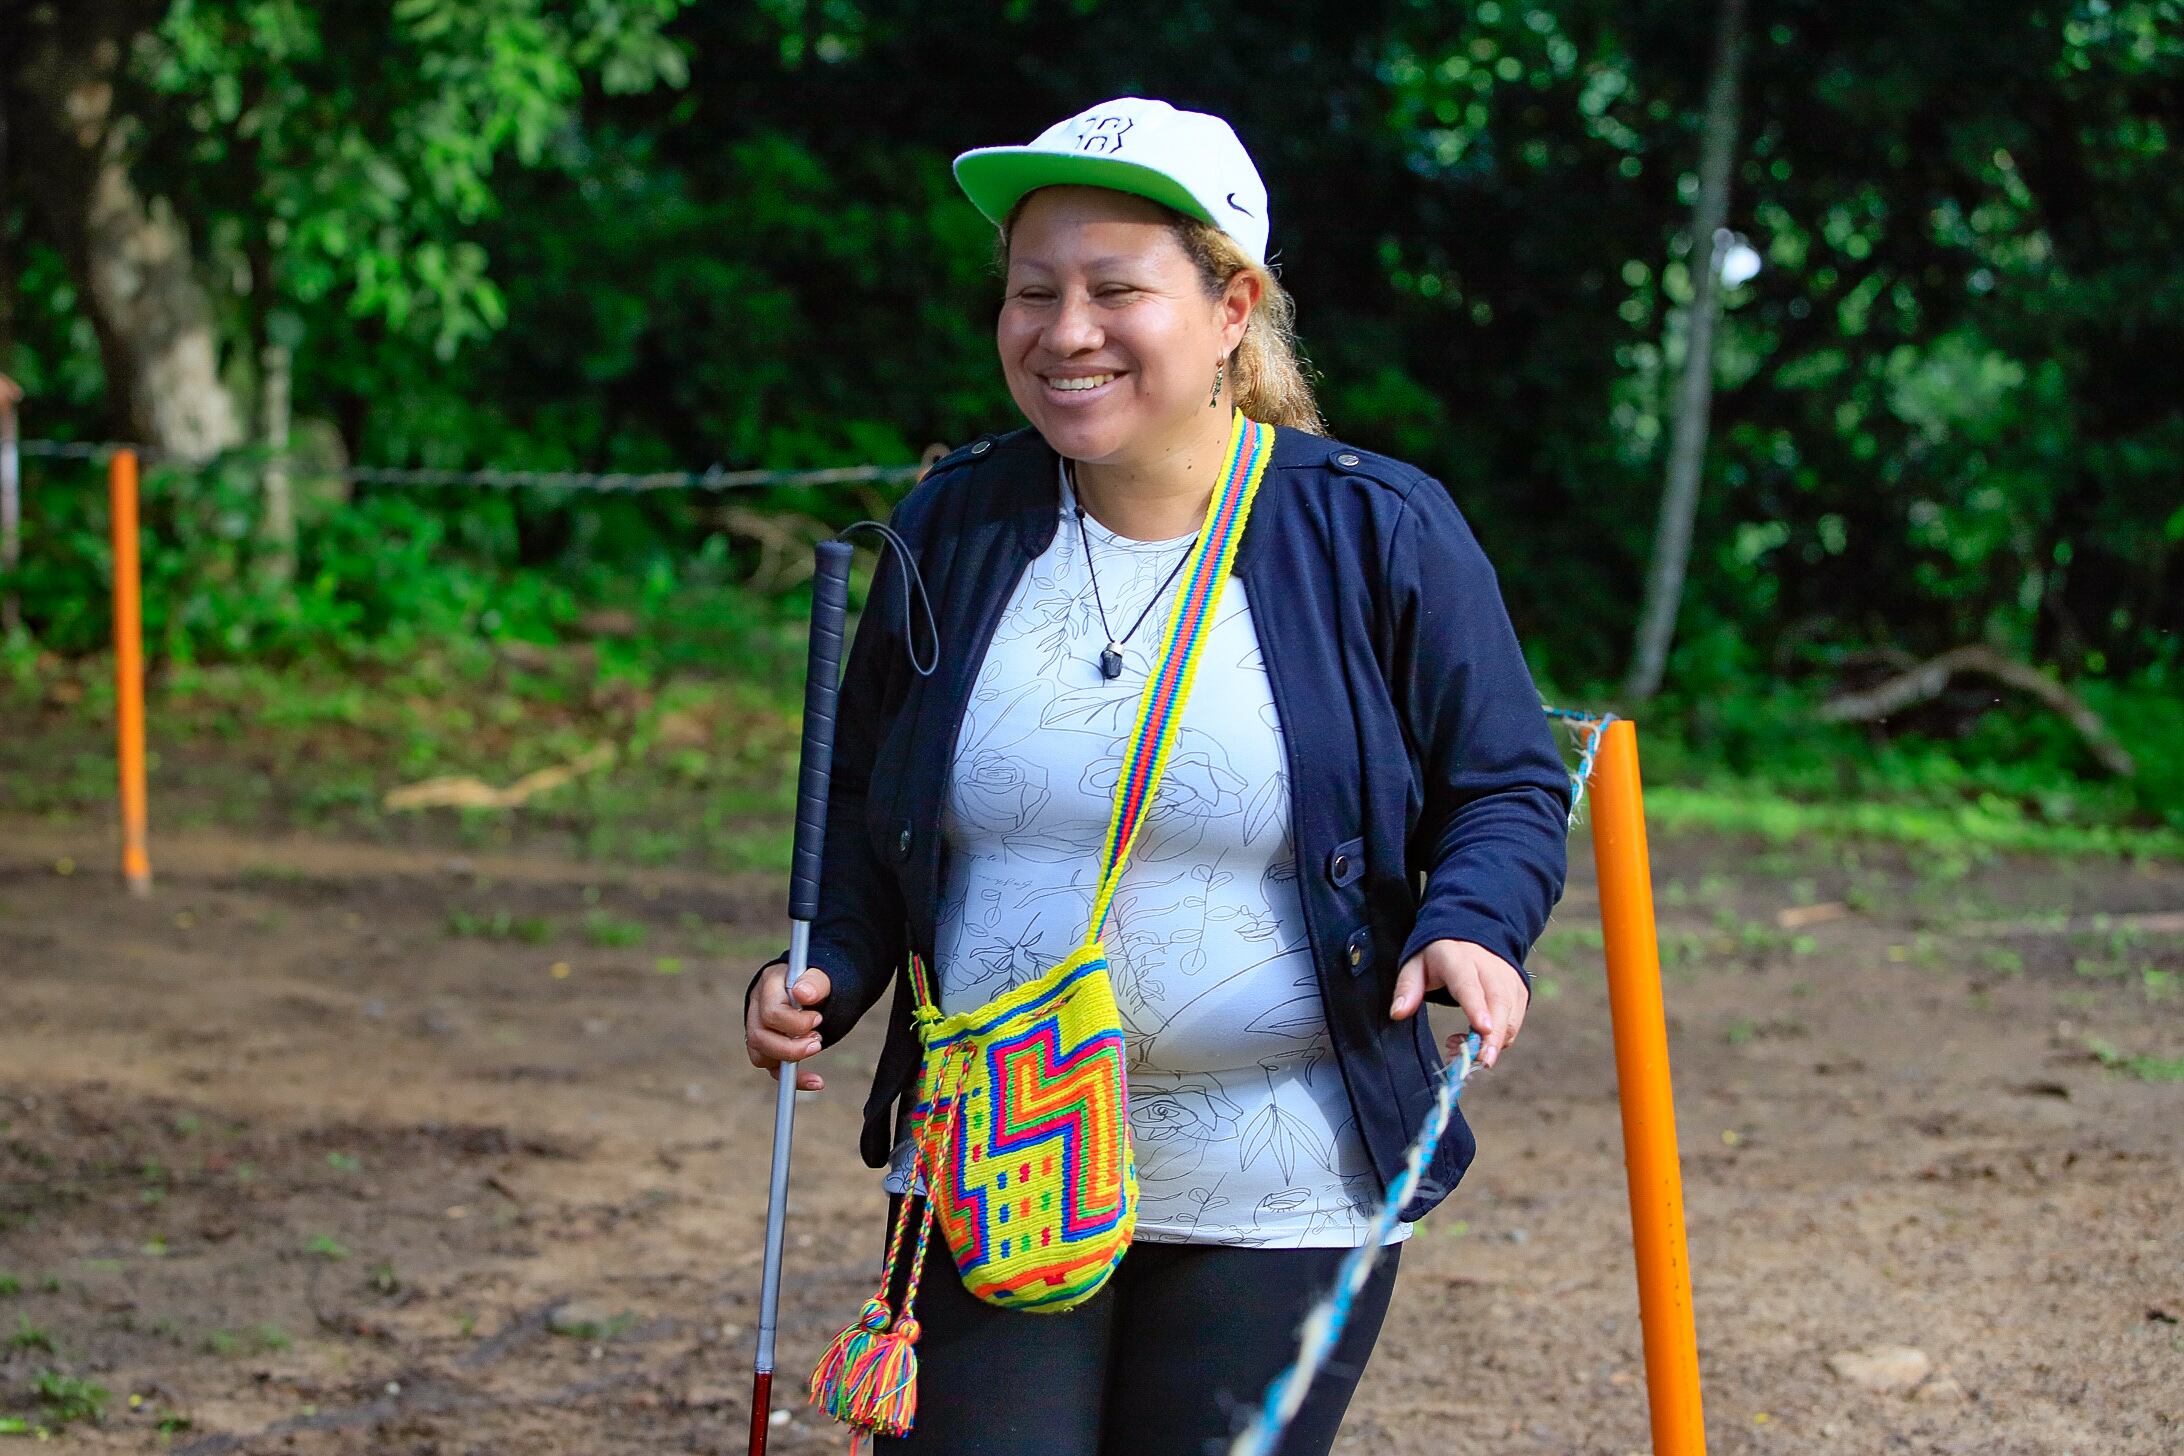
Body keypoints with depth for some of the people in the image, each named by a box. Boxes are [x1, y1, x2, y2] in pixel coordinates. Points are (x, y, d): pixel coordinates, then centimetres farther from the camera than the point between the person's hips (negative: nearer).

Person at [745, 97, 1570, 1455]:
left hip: (1276, 1193, -2)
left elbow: (1509, 788, 1)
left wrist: (1471, 932, -20)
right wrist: (826, 974, -3)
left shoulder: (1381, 532, -6)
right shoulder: (952, 528, 3)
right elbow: (865, 805, 15)